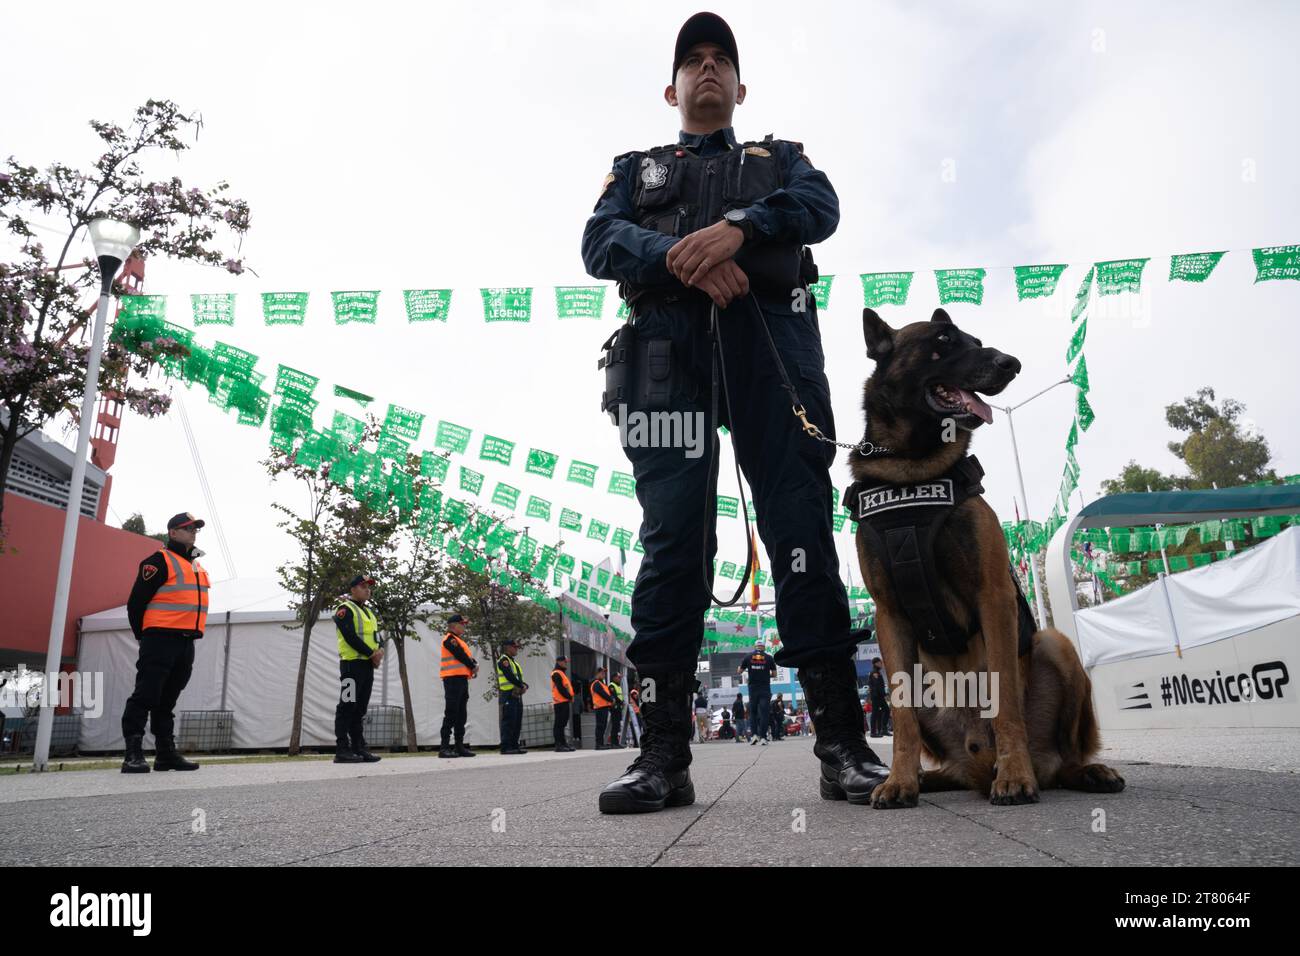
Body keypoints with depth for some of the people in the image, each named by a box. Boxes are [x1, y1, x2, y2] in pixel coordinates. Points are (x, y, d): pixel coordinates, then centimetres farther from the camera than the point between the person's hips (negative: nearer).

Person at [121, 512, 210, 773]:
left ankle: (166, 754, 16)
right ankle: (133, 754, -7)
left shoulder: (198, 567, 20)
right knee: (145, 697, -8)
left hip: (186, 643, 8)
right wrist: (145, 637, -3)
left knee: (167, 701, 12)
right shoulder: (159, 561, -4)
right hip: (160, 640, -8)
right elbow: (136, 601, -7)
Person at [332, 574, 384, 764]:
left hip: (368, 665, 8)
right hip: (352, 663, -8)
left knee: (360, 709, 10)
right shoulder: (345, 610, -5)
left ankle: (358, 748, 13)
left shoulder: (369, 613, 22)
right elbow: (350, 637, -16)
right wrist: (371, 653, -16)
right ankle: (341, 750, -6)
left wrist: (380, 650, -4)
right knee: (347, 707, -8)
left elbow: (376, 635, 17)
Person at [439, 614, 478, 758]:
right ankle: (444, 748, -12)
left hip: (462, 679, 10)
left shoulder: (459, 640, 23)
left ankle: (459, 746, 14)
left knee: (461, 715, 10)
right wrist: (473, 668, -2)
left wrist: (475, 665, -2)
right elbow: (461, 656, -14)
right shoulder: (450, 639, -6)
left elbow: (469, 656, 18)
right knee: (451, 713, -11)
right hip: (453, 679, -10)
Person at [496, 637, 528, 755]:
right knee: (508, 721, -11)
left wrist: (524, 686, 0)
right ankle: (505, 747, -12)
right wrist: (521, 686, -11)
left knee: (517, 722, 8)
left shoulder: (514, 662, 25)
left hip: (517, 695, 10)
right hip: (508, 695, -10)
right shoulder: (503, 660, -5)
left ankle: (514, 745, 12)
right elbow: (510, 676, -18)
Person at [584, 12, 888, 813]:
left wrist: (736, 227, -15)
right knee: (672, 539, -9)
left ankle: (843, 741, -6)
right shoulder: (637, 168, 30)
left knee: (802, 529, -9)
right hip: (666, 347, 1)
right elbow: (600, 242, 9)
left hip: (771, 338, 0)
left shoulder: (780, 159, 30)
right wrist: (679, 255, -12)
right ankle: (665, 753, -9)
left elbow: (821, 207, 6)